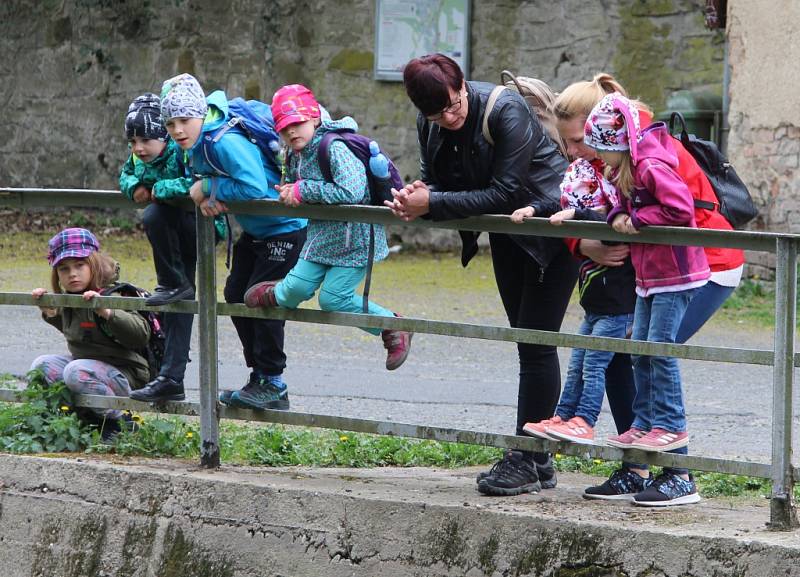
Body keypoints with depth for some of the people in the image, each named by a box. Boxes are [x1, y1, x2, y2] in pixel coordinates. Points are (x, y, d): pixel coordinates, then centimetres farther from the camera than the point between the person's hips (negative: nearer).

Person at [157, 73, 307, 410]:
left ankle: (272, 384, 3)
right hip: (254, 231, 10)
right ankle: (259, 376, 19)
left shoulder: (225, 142, -30)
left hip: (284, 228, -10)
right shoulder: (193, 148, -2)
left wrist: (209, 188, -27)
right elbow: (197, 186, 9)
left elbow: (255, 187, -39)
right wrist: (208, 200, -15)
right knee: (236, 294, 10)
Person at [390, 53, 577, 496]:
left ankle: (525, 462, -7)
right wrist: (415, 197, -22)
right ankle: (538, 462, 15)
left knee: (536, 342, -9)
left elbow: (504, 194, -29)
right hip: (508, 235, 8)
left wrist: (432, 204, -31)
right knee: (527, 341, 10)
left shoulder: (505, 110, -27)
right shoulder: (430, 124, -6)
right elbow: (435, 180, 3)